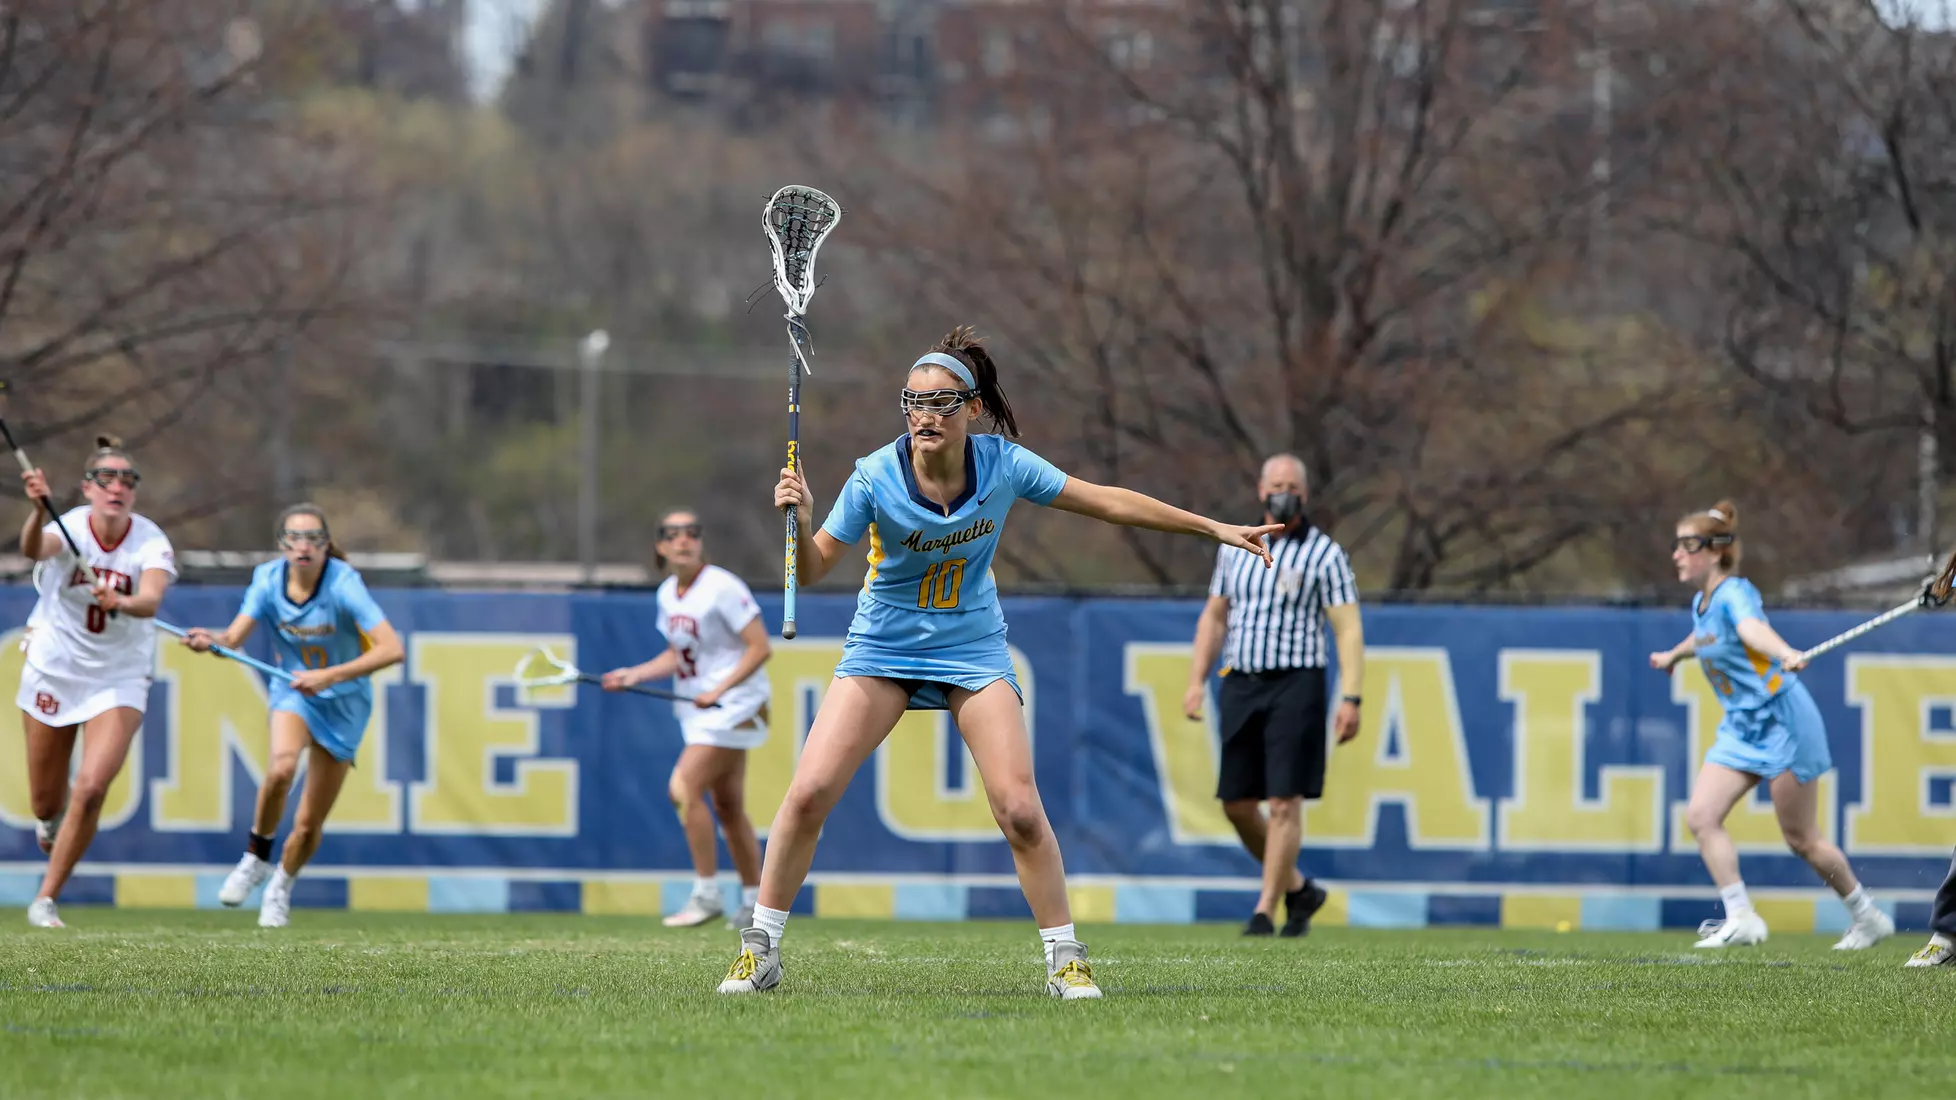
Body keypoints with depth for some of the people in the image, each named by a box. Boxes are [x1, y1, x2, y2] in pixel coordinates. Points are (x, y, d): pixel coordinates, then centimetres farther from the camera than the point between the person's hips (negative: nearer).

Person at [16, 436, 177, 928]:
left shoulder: (151, 542, -17)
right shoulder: (69, 528, -19)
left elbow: (151, 599, -36)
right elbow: (35, 550, -43)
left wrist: (123, 602, -59)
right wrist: (39, 511, -65)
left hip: (120, 679, 0)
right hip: (53, 670, 0)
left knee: (91, 787, -19)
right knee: (46, 802, 9)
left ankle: (45, 900, -5)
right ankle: (50, 816, 49)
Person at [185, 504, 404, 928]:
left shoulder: (343, 583, -25)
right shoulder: (268, 578, -14)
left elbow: (391, 649, -32)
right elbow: (235, 637, -20)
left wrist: (329, 676, -42)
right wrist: (212, 641, -44)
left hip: (343, 702, -1)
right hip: (292, 691, 1)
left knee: (307, 827, 1)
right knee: (281, 767, -33)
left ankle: (281, 886, 32)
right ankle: (256, 858, -10)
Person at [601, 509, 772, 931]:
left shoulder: (722, 587, -16)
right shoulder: (668, 593, 9)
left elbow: (760, 648, -16)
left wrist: (719, 690, -23)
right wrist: (633, 675, 6)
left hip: (734, 704, -8)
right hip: (698, 710, 8)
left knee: (685, 787, -18)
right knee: (727, 806, 9)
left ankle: (706, 893, -11)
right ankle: (754, 901, 16)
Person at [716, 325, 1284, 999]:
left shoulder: (1003, 465, -13)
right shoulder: (876, 479, -18)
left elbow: (1106, 502, -1)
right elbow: (813, 570, -11)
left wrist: (1213, 528, 3)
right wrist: (798, 518, -34)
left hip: (973, 650, 1)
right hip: (883, 647, -1)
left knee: (1020, 810, -11)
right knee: (809, 792, -13)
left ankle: (1065, 960, 4)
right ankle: (761, 951, 0)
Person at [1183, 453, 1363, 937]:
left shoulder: (1325, 554, -1)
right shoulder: (1235, 547, 13)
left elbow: (1348, 631, -5)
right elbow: (1214, 616, 20)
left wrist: (1350, 698, -14)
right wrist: (1197, 681, 11)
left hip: (1295, 684, -5)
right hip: (1240, 684, 5)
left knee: (1284, 802, -9)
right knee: (1237, 803, 5)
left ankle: (1265, 911, -5)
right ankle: (1298, 888, 23)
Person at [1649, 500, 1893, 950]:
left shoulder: (1735, 593, -20)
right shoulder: (1701, 602, 7)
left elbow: (1752, 628, -45)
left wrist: (1786, 654, -66)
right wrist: (1674, 655, 53)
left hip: (1782, 722, -8)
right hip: (1742, 727, 8)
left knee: (1801, 839, -1)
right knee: (1700, 815, -9)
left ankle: (1868, 917, 18)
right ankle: (1741, 920, -8)